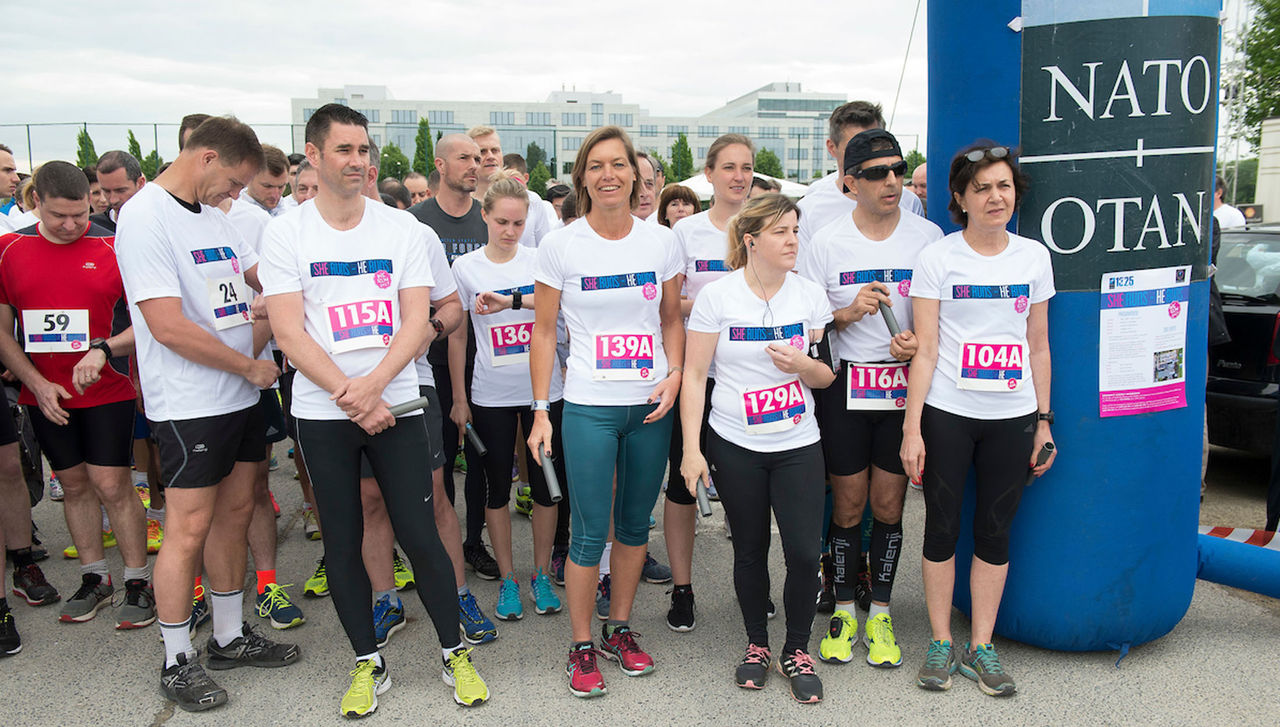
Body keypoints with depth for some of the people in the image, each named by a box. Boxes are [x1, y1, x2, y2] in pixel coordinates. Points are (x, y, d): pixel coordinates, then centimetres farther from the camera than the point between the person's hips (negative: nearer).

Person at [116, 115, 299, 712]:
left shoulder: (212, 216, 13)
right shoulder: (146, 216, -14)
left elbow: (266, 277, 23)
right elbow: (169, 327, -21)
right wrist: (250, 366, -11)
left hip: (238, 396, 8)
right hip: (189, 405, -8)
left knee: (234, 513, 15)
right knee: (189, 529, 0)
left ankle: (230, 638, 29)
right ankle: (177, 661, 15)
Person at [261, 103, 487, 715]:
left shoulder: (402, 228, 3)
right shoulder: (285, 234, 0)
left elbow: (418, 322, -3)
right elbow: (289, 332, -6)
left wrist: (374, 383, -18)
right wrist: (353, 398, -14)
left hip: (397, 405, 0)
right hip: (322, 413, 0)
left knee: (420, 535, 1)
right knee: (342, 543, 9)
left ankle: (454, 652, 20)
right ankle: (368, 663, 26)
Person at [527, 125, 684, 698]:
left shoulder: (660, 241, 2)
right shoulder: (560, 245, -4)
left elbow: (672, 320, 12)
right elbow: (544, 332, 0)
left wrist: (674, 375, -5)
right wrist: (541, 410, -4)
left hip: (651, 407, 3)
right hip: (588, 408, -3)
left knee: (635, 524, 13)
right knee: (590, 534, 0)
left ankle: (619, 629, 32)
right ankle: (581, 647, 19)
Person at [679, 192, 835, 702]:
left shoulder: (810, 295, 1)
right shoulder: (717, 295, -6)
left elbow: (826, 376, 9)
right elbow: (694, 375, -5)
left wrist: (802, 364, -14)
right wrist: (692, 449, -10)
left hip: (798, 445, 2)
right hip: (735, 447, -1)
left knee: (803, 552, -4)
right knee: (750, 551, 11)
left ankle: (797, 650, 19)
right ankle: (757, 644, 32)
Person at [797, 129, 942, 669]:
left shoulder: (928, 236, 2)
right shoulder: (826, 243, -1)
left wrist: (919, 341, -11)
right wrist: (849, 312, -15)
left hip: (905, 386, 1)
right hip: (845, 387, -1)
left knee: (888, 506, 8)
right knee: (848, 506, 7)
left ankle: (880, 614, 24)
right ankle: (843, 613, 24)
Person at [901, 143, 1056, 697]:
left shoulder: (1033, 256, 7)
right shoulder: (937, 258, -3)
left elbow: (1039, 346, 12)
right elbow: (925, 349, -6)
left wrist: (1044, 421, 8)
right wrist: (912, 427, -11)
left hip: (1012, 417, 3)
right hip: (946, 415, -3)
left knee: (996, 530, 9)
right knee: (942, 526, 5)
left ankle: (980, 648, 22)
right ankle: (940, 644, 21)